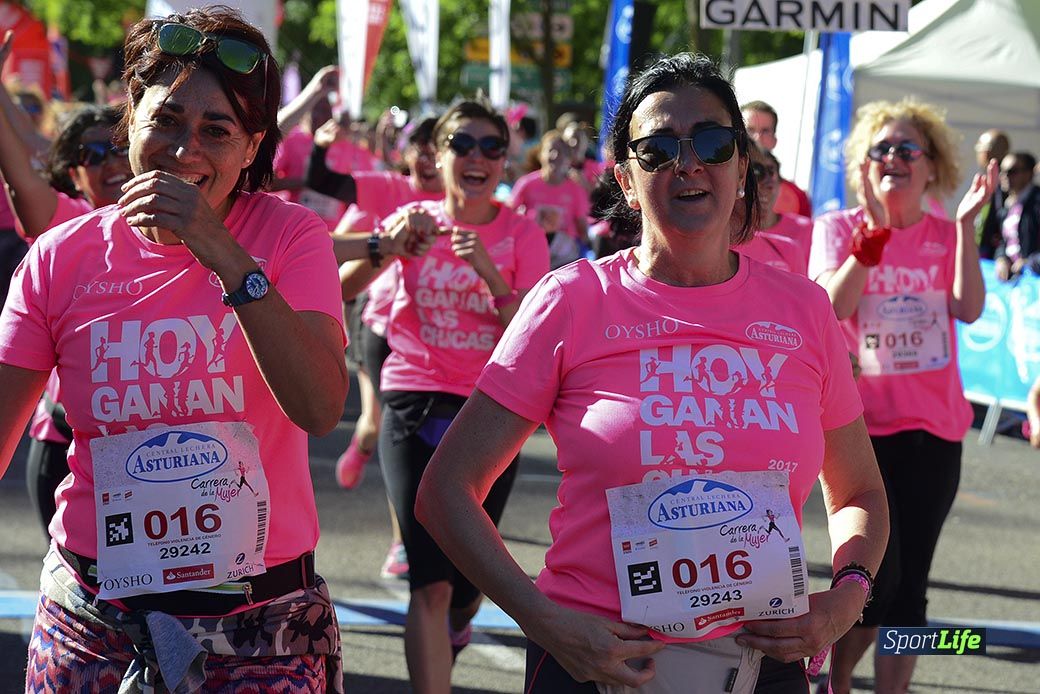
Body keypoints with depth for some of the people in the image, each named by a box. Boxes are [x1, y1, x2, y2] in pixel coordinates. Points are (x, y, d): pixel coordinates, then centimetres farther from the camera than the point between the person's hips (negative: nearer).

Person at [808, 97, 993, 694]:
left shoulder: (947, 236, 7)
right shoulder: (838, 229, 1)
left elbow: (969, 308, -10)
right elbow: (836, 303, -16)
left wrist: (966, 224, -15)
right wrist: (873, 228, -23)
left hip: (933, 430, 2)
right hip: (862, 422, -2)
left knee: (909, 584, 3)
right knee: (876, 572, -6)